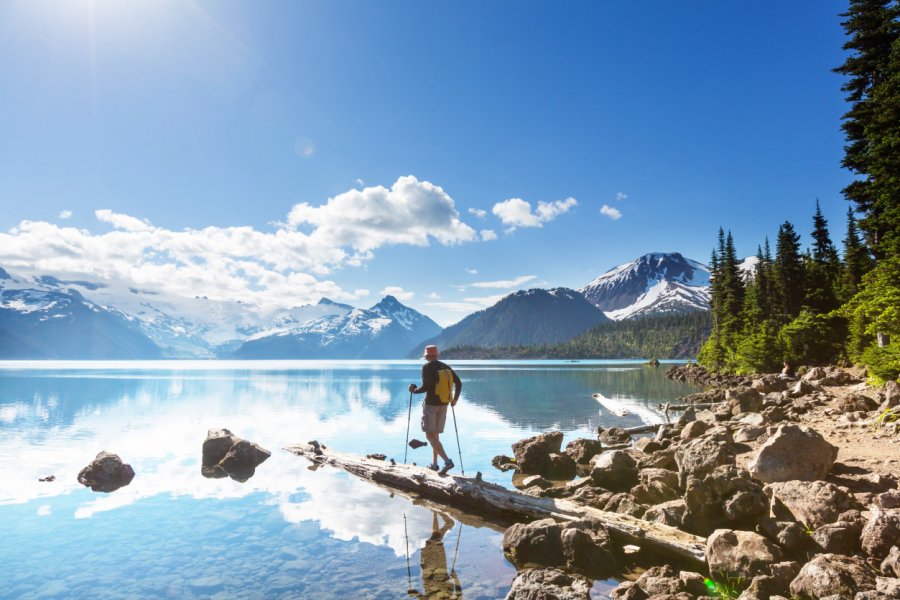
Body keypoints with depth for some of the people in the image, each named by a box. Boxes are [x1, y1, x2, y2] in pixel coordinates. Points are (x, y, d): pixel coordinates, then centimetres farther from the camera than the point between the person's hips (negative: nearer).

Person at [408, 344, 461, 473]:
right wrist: (455, 399, 20)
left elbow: (426, 387, -19)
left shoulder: (427, 367, -10)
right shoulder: (446, 367, 8)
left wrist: (414, 390, 0)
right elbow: (458, 383, 8)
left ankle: (447, 461, -19)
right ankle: (434, 463, 21)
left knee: (430, 435, -6)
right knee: (435, 434, 18)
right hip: (443, 405, 7)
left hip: (430, 404, -7)